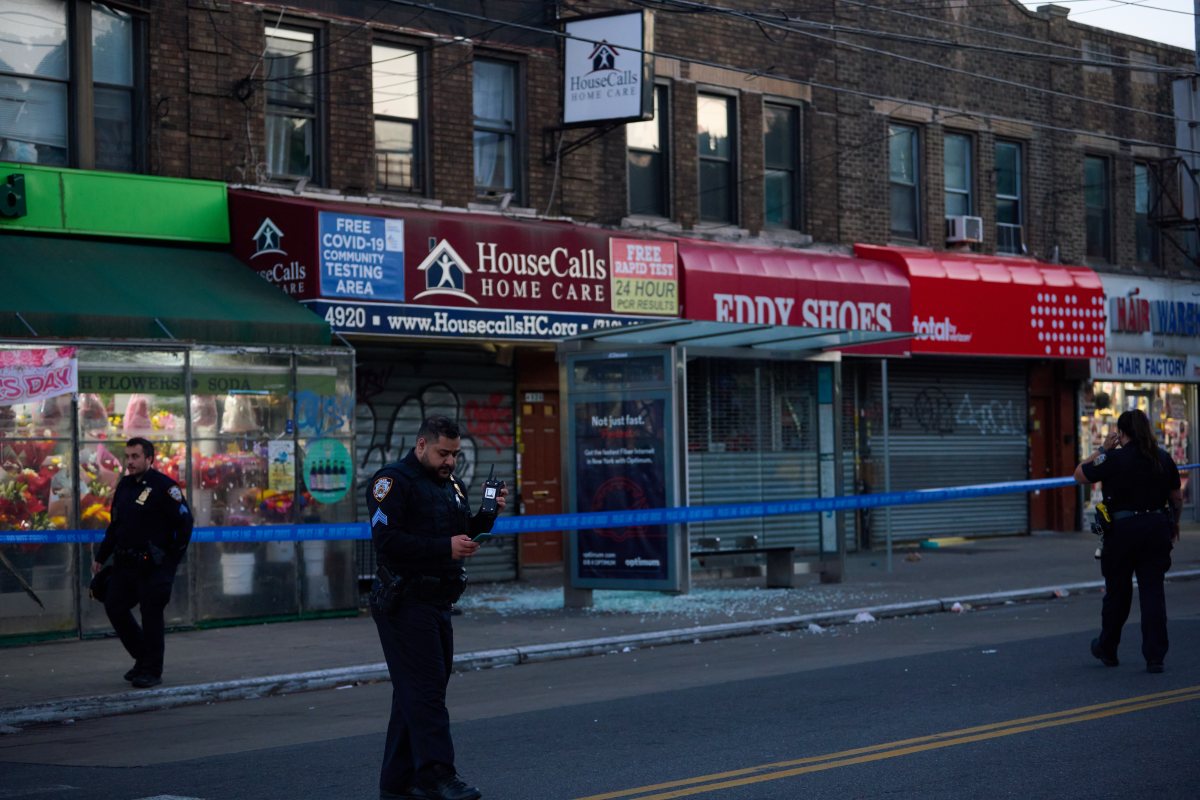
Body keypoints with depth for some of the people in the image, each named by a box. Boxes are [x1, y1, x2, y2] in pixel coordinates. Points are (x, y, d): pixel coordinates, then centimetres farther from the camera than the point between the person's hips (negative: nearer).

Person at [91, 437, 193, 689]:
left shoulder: (163, 486, -11)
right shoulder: (124, 485, 12)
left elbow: (184, 522, -11)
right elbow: (115, 525, 21)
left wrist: (172, 560, -10)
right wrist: (101, 557, 19)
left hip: (153, 566, -8)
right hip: (125, 563, 8)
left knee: (151, 616, -4)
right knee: (114, 606, 8)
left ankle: (151, 671, 7)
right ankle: (143, 657, 24)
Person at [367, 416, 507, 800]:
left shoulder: (450, 483, 17)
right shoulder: (393, 481, -10)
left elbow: (465, 533, 18)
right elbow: (385, 539, -20)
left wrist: (487, 514, -1)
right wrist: (446, 548, -23)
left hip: (436, 603, 9)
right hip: (406, 605, -9)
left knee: (416, 692, 11)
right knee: (425, 690, -12)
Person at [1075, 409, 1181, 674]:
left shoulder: (1114, 459, -11)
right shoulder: (1163, 458, 3)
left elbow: (1079, 474, -2)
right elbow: (1177, 497, 10)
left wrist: (1102, 450, 4)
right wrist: (1174, 523, 25)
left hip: (1123, 530, -3)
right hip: (1156, 529, 3)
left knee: (1117, 593, 12)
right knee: (1153, 592, 3)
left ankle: (1107, 650, 29)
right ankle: (1155, 657, -2)